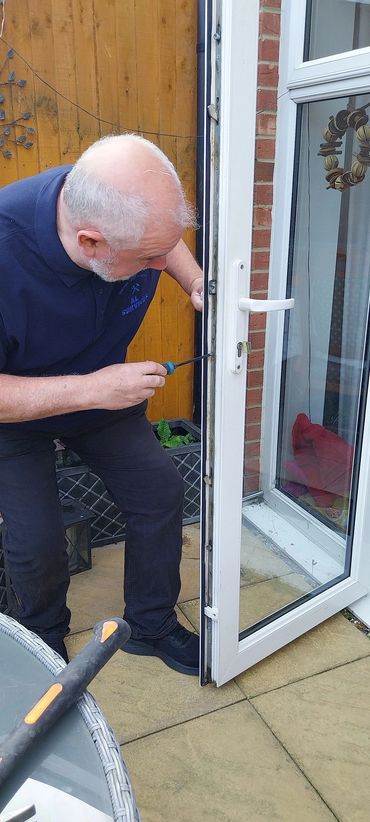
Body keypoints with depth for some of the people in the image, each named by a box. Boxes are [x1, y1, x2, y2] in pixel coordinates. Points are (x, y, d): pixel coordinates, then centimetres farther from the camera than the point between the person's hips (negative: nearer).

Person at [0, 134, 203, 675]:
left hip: (103, 388, 5)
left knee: (161, 492, 2)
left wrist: (196, 282, -17)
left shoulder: (136, 212, -25)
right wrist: (90, 389, -37)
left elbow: (168, 242, 2)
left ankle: (151, 625, 27)